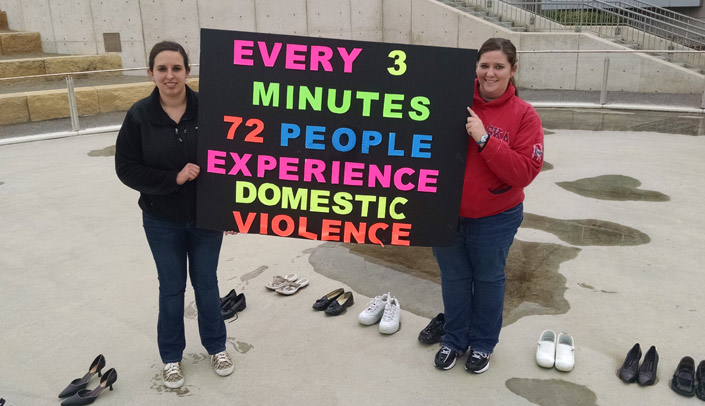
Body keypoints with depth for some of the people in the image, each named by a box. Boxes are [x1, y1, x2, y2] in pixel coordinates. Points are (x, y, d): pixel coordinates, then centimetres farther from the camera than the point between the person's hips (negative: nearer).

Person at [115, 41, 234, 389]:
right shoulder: (139, 115, -10)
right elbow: (127, 168, -8)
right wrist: (173, 178, -20)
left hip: (206, 216, 0)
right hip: (162, 220, 1)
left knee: (206, 283, 15)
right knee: (171, 287, 14)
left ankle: (216, 346, 36)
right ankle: (171, 356, 34)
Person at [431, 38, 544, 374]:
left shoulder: (524, 116, -10)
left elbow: (526, 171, -19)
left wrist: (484, 139, -26)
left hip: (494, 219, -1)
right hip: (445, 213, 2)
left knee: (488, 279, 18)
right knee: (454, 278, 18)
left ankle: (482, 343, 40)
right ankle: (453, 339, 40)